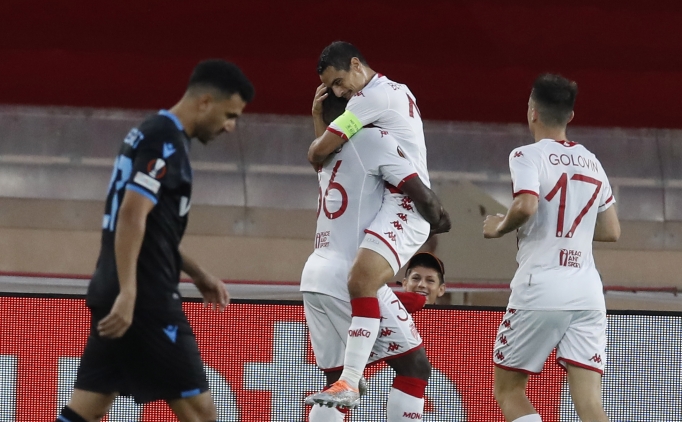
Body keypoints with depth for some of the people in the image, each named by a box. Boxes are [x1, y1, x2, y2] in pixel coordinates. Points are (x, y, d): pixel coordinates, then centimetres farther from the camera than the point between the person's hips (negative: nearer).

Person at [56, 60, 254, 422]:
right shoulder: (166, 143, -13)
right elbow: (132, 216, -23)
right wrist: (128, 294, -29)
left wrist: (197, 274, 28)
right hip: (144, 298, -10)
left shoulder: (152, 134, 18)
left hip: (117, 296, 10)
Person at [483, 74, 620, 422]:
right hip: (587, 292, 5)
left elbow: (525, 206, -20)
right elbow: (611, 231, 19)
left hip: (540, 288, -5)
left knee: (508, 391, 10)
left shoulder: (528, 155, -3)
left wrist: (499, 227, -1)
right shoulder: (592, 163, 15)